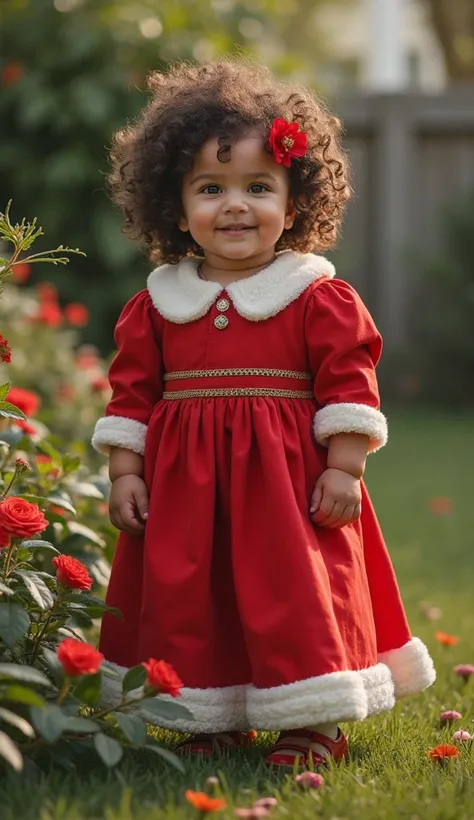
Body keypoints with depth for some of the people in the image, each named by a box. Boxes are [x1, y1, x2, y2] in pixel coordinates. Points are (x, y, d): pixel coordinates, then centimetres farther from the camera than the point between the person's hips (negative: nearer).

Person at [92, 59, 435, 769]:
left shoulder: (320, 299, -3)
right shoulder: (156, 305, 6)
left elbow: (349, 384, -4)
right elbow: (132, 392, 8)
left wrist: (344, 467, -10)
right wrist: (124, 472, 2)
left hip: (289, 480, -3)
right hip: (182, 484, 3)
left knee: (296, 593, -3)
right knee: (185, 598, 5)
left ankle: (315, 723, 9)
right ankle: (209, 718, 19)